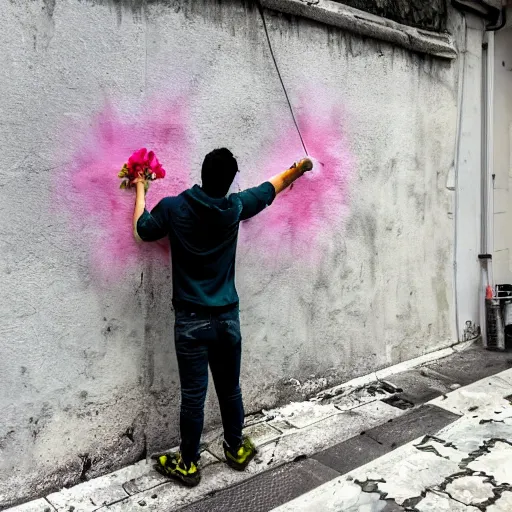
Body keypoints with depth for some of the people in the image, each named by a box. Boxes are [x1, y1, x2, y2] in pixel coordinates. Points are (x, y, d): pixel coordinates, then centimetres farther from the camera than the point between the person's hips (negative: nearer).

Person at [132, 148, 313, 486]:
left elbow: (142, 230, 8)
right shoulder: (235, 208, -4)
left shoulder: (173, 207, -10)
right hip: (227, 318, 2)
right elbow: (271, 189, 14)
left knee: (193, 396, 8)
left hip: (191, 321, -2)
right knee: (230, 389, 19)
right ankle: (237, 449, 37)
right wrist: (299, 168, 32)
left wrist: (140, 190, 22)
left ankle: (188, 464, 25)